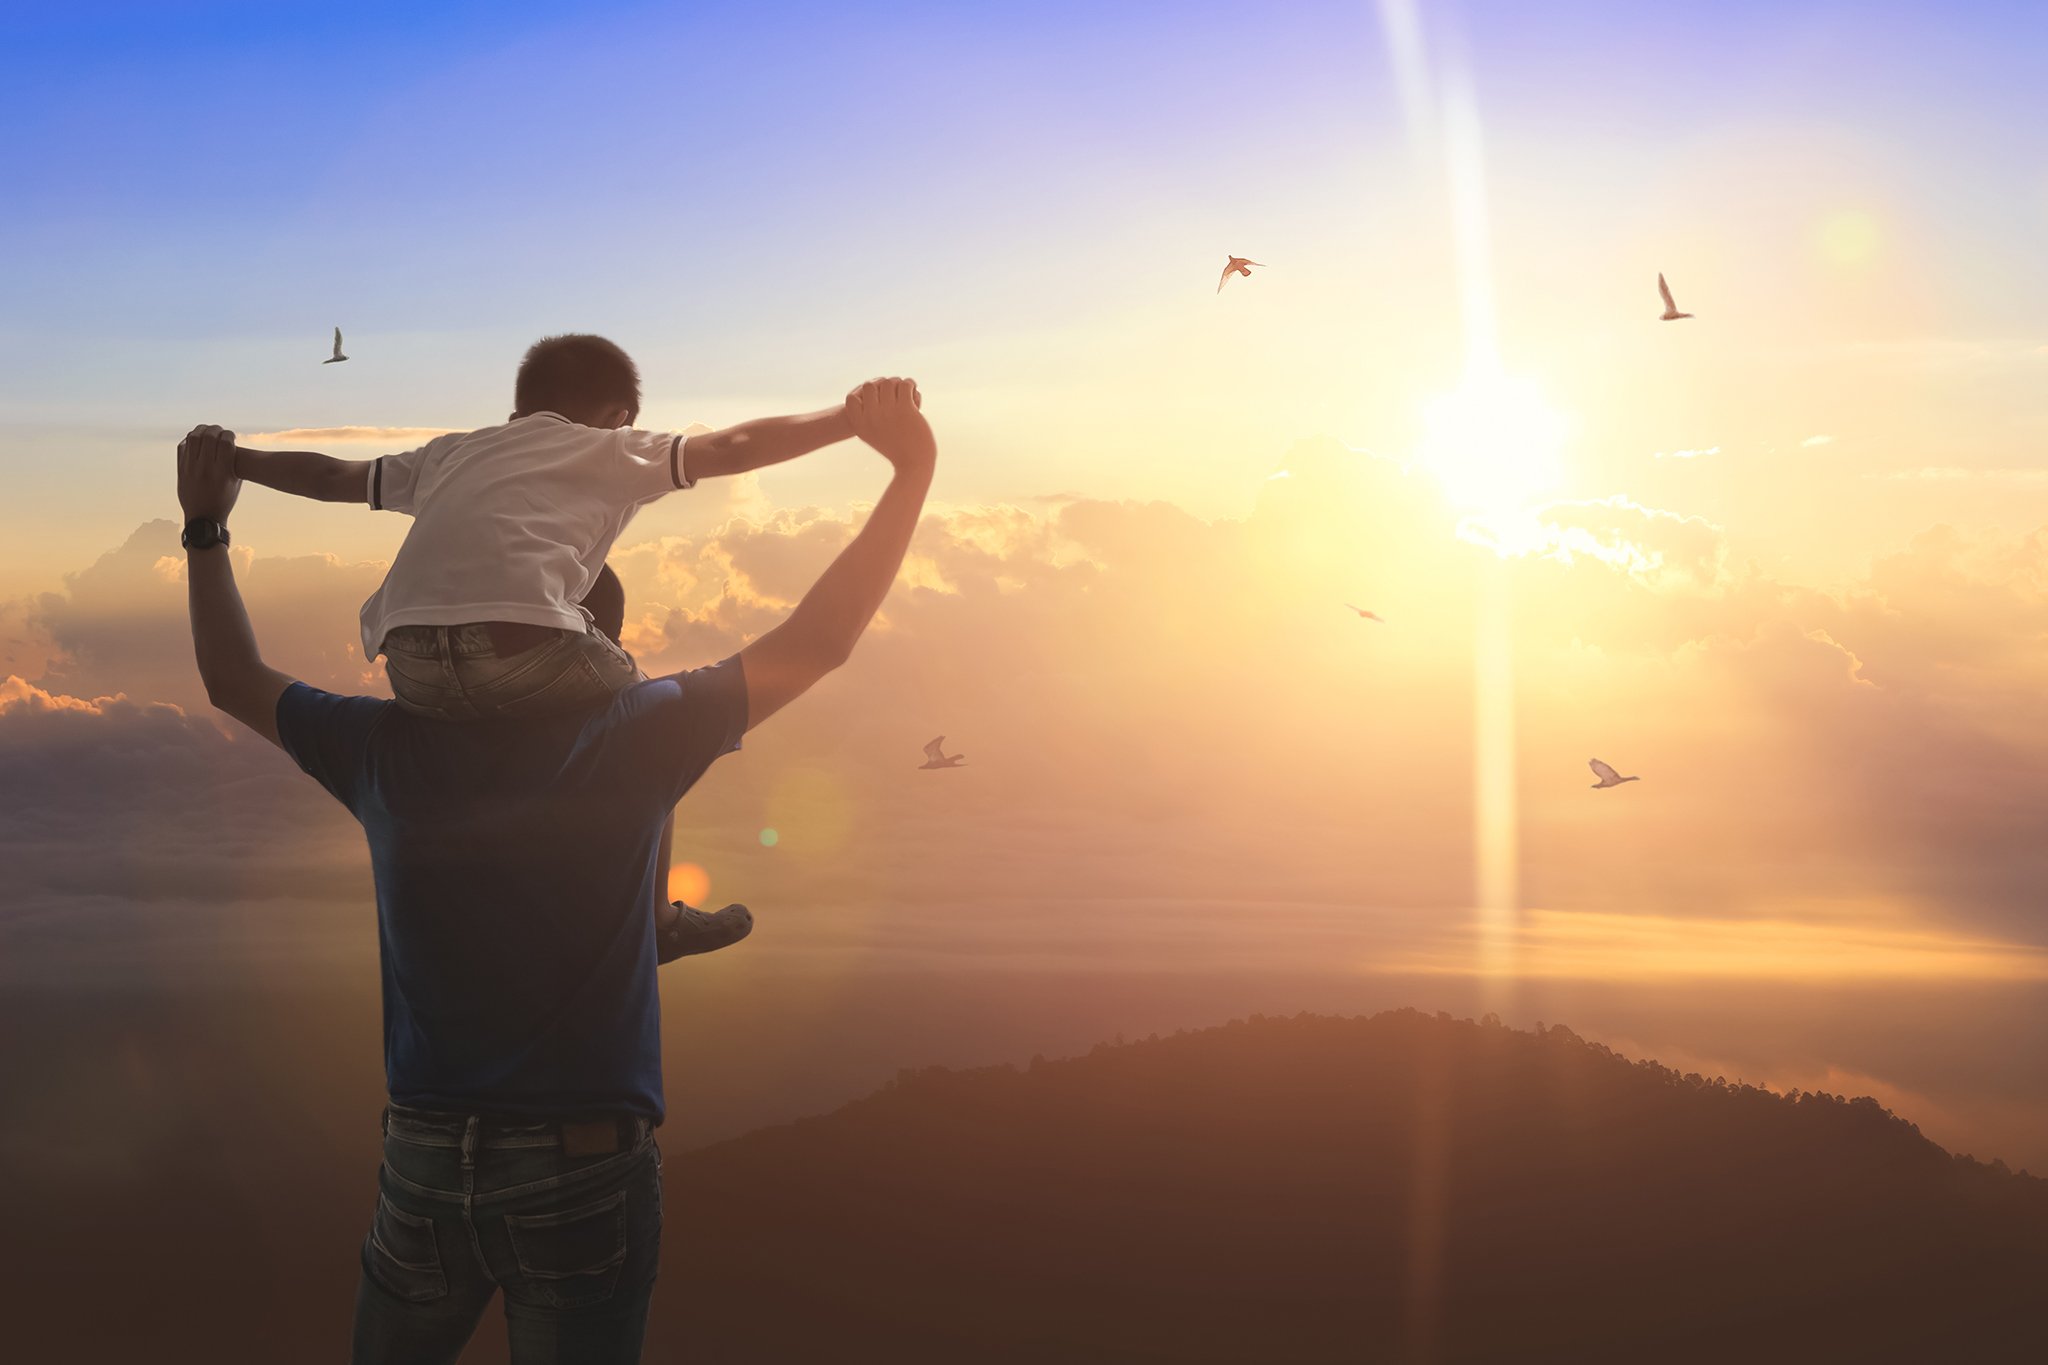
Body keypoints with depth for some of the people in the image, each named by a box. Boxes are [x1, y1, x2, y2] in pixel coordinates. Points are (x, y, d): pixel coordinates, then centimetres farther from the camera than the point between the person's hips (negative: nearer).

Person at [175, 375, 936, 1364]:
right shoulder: (633, 737, -10)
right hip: (585, 1172, -3)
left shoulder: (388, 751, 0)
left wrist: (205, 528, 27)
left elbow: (235, 683, 17)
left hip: (422, 1168, 3)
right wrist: (912, 472, -2)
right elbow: (816, 643, -6)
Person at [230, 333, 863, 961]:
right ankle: (655, 916, 30)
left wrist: (232, 461, 54)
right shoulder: (610, 452, 21)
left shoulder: (450, 453, 33)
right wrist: (853, 417, 18)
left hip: (413, 674, 5)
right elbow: (735, 446, 13)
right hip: (523, 647, -5)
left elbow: (331, 475, 39)